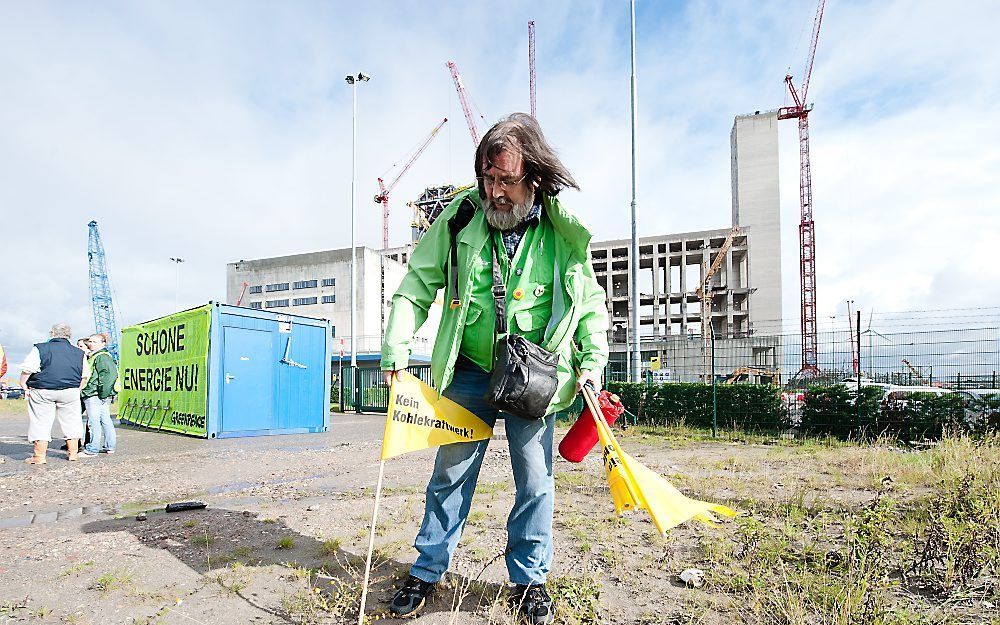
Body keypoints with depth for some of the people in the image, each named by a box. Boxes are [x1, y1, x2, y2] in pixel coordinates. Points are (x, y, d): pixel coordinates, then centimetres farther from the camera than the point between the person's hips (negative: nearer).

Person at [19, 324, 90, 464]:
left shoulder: (40, 349, -3)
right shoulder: (79, 353, 8)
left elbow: (27, 370, -8)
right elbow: (85, 375, 12)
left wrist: (24, 386, 5)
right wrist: (77, 389, 22)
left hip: (42, 391, -2)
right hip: (70, 392, 3)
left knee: (41, 423, 5)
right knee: (71, 421, 11)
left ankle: (39, 456, 6)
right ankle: (73, 452, 16)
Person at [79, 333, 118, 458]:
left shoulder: (102, 357, -12)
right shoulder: (93, 356, 22)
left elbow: (111, 374, -22)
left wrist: (102, 392, -21)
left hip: (95, 396, -11)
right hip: (104, 396, 11)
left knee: (93, 422, -6)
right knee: (105, 420, 13)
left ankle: (91, 450, -2)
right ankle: (110, 447, 18)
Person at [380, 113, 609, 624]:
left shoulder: (563, 232, -4)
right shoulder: (461, 217, -5)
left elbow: (592, 302, 6)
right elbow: (417, 285, 0)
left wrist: (593, 360, -4)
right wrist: (396, 348, -8)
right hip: (469, 371, 0)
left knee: (535, 480, 9)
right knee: (451, 473, 10)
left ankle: (529, 577, 29)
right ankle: (427, 570, 28)